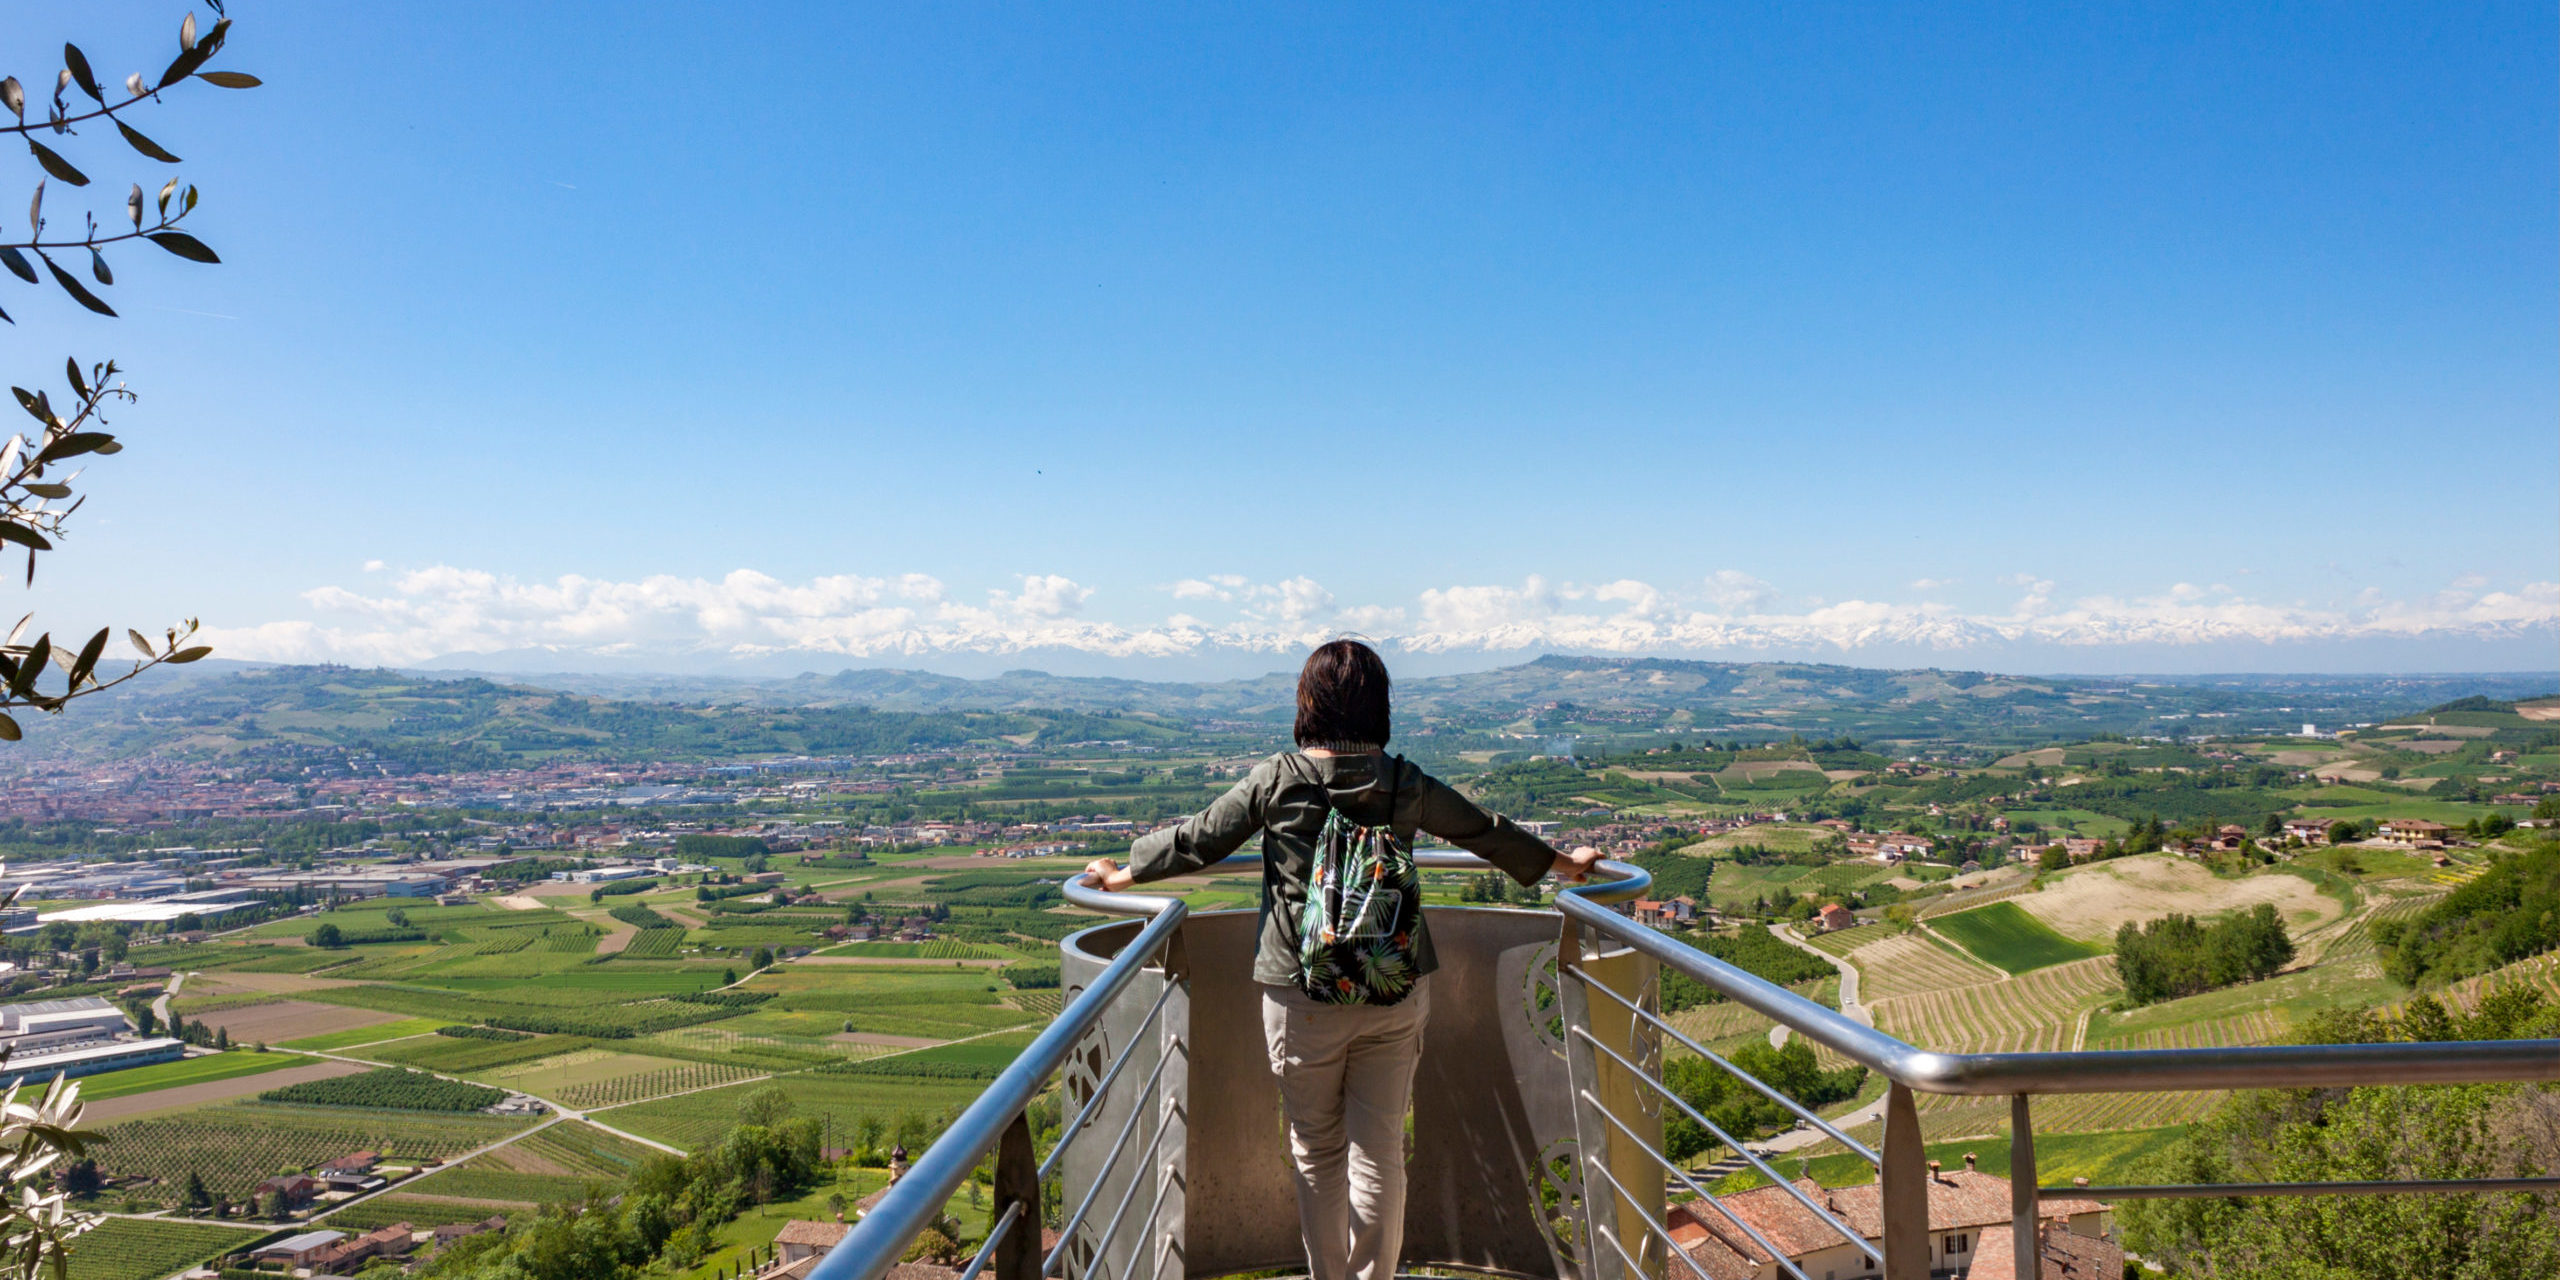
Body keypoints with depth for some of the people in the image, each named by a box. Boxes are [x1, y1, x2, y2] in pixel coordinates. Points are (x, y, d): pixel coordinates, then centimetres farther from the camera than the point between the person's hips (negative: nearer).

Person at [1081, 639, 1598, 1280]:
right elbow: (1488, 833, 12)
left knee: (1317, 1148, 15)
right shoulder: (1408, 784, -3)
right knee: (1380, 1148, 10)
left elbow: (1196, 840, 2)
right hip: (1396, 994, 1)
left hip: (1302, 997, -1)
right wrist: (1561, 862, 29)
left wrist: (1125, 873, 20)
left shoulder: (1276, 781, -9)